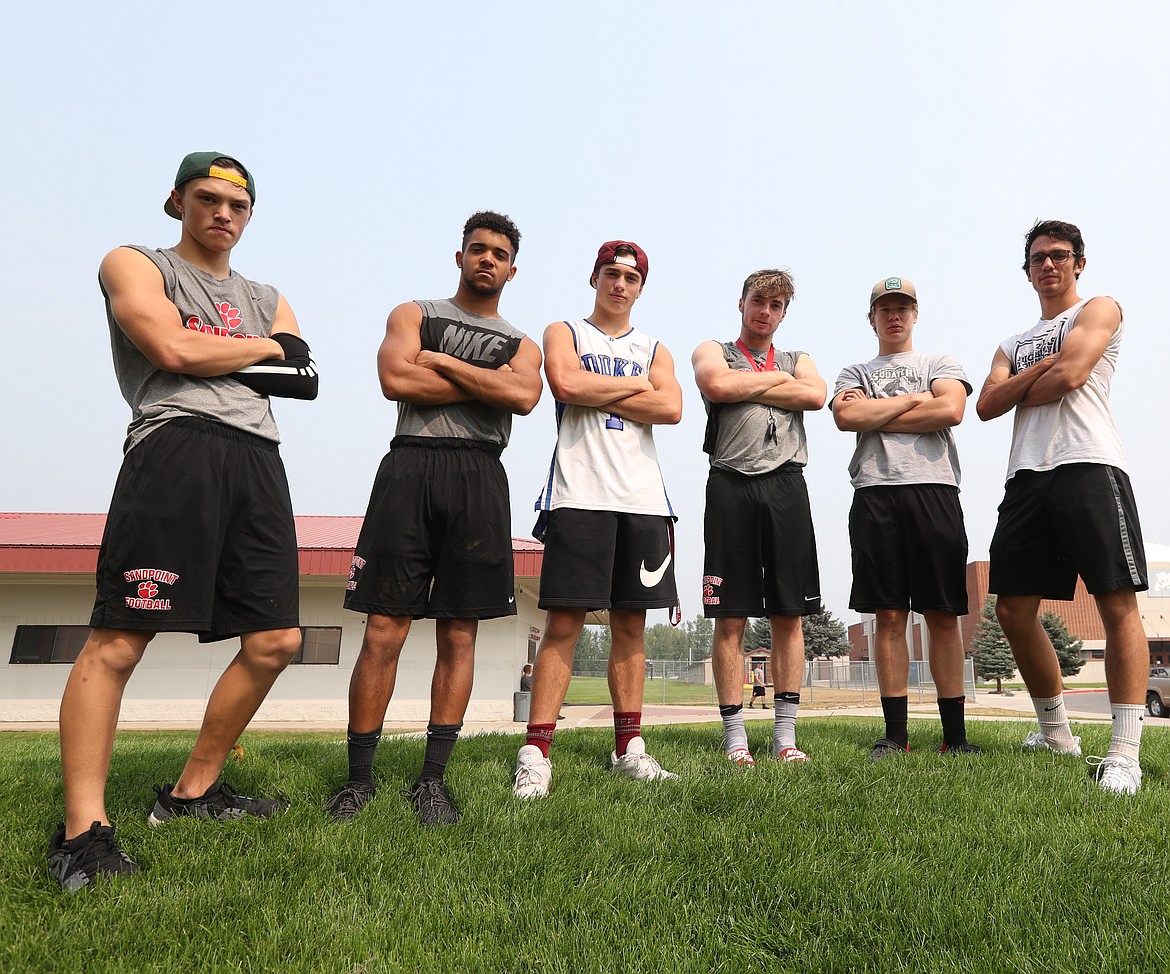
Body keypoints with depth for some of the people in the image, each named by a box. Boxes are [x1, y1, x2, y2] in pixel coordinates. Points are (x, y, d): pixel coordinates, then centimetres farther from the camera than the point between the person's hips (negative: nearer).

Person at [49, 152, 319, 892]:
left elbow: (305, 378, 11)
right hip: (176, 449, -5)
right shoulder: (134, 264, 15)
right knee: (117, 641, -11)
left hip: (260, 462, 6)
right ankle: (84, 827, -2)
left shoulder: (267, 299, 29)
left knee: (275, 641, 2)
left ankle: (193, 792, 17)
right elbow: (173, 350, -5)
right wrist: (265, 348, 9)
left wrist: (210, 357, 0)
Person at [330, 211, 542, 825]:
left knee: (459, 635, 2)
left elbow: (525, 396, -5)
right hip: (411, 466, -1)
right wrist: (486, 383, -2)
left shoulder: (522, 345, 20)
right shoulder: (414, 314, 17)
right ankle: (359, 778, 9)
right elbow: (395, 380, -4)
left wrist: (440, 361, -3)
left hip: (480, 479, 2)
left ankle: (433, 780, 13)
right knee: (384, 630, -4)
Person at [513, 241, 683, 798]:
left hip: (643, 499, 4)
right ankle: (535, 754, -4)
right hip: (580, 495, -4)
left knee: (631, 623, 6)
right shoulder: (564, 332, 13)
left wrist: (597, 394, -3)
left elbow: (671, 409, 1)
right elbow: (566, 384, -10)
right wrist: (633, 385, 1)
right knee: (564, 622, -8)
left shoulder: (654, 350, 21)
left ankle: (628, 748, 15)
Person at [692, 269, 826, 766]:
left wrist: (746, 387, -1)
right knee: (730, 618, -3)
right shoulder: (713, 351, 17)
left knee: (789, 616, 2)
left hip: (786, 485, 3)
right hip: (731, 484, -2)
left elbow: (815, 395, 0)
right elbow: (717, 386, -9)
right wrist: (776, 378, 4)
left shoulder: (798, 360, 25)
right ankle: (735, 735, 5)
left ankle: (785, 734, 10)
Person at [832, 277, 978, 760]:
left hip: (934, 489, 0)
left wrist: (876, 414, -1)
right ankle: (895, 733, 6)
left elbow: (951, 410, -4)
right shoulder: (855, 373, 21)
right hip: (875, 494, 1)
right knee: (889, 616, 0)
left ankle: (955, 733, 7)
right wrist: (912, 400, 1)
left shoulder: (940, 363, 18)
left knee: (943, 614, 0)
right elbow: (845, 416, -1)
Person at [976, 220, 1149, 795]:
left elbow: (1069, 376, -7)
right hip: (1027, 479, 6)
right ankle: (1055, 732, 17)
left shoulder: (1099, 310, 12)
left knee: (1118, 606, -10)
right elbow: (987, 405, 9)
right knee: (1012, 609, 2)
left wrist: (1019, 392, 9)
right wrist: (1038, 370, -3)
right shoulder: (1012, 345, 27)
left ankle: (1125, 754, -8)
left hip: (1089, 468, -5)